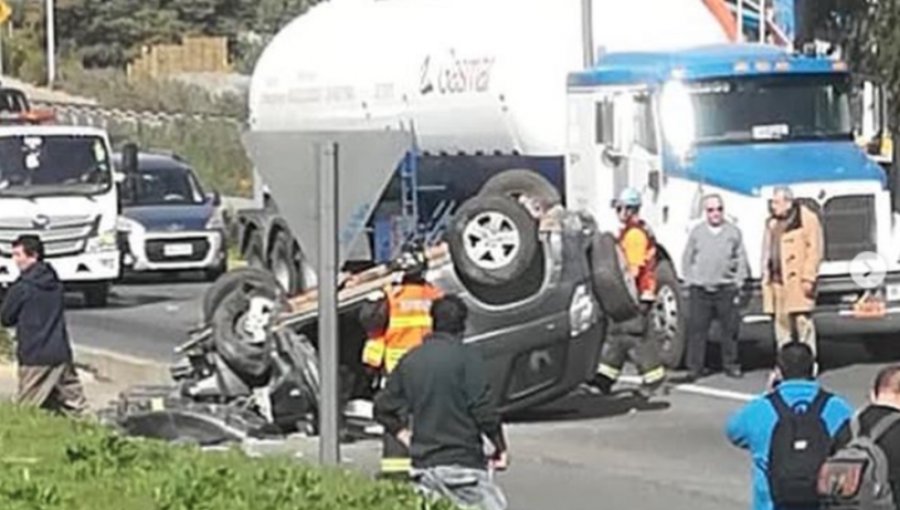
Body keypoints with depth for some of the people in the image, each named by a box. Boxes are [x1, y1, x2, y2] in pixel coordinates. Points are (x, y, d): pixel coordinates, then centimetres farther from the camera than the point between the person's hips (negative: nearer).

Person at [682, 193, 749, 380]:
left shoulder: (734, 232, 7)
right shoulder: (697, 232, 9)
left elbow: (741, 259, 9)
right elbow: (687, 259, 13)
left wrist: (738, 282, 1)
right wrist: (690, 280, 4)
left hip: (727, 288, 0)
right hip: (700, 288, 0)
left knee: (730, 328, 3)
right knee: (697, 329, -3)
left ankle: (730, 364, 15)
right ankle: (694, 367, 2)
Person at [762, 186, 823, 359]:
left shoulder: (807, 219, -4)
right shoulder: (772, 223, 18)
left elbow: (814, 251, -9)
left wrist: (808, 278, -15)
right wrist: (766, 276, 13)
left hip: (797, 279, -7)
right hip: (776, 279, 7)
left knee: (802, 320, -8)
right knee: (781, 322, 8)